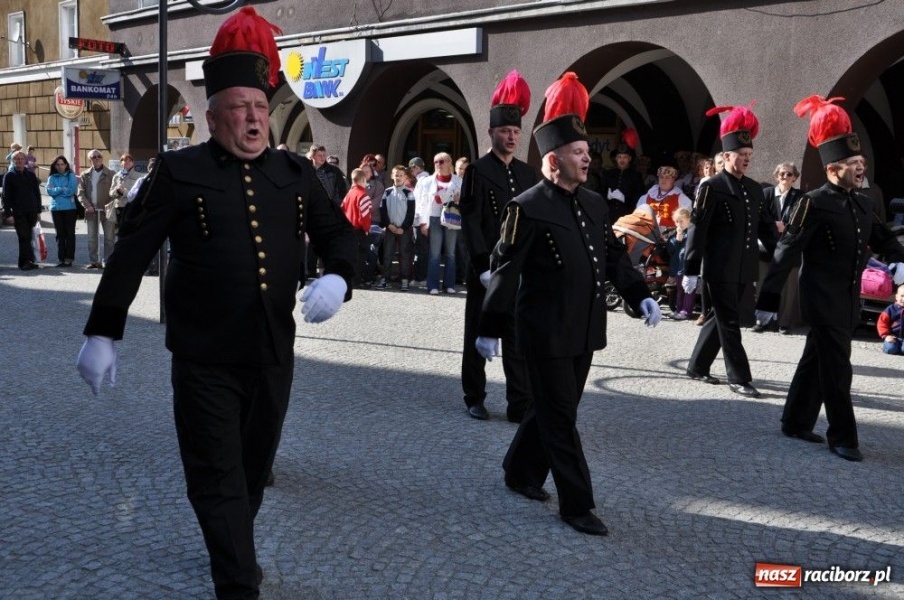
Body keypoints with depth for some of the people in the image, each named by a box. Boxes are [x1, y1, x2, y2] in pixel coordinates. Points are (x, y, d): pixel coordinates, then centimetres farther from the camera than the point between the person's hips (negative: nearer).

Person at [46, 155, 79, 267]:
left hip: (70, 208, -3)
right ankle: (61, 258, 8)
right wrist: (63, 189, -9)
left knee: (70, 233, -2)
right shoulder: (52, 178, 11)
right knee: (60, 234, 5)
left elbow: (72, 190, -11)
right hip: (56, 208, 3)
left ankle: (69, 258, 0)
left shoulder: (71, 176, 3)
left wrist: (57, 190, -5)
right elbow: (50, 191, -3)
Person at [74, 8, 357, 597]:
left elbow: (339, 232, 11)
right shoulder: (179, 172, -5)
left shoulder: (296, 173, 6)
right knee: (218, 478, 1)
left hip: (274, 356, 4)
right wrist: (102, 333, -5)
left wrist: (337, 278, -12)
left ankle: (234, 550, 44)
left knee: (254, 470, 21)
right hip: (205, 361, -4)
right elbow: (131, 254, -3)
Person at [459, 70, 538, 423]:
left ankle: (520, 405, 7)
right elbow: (470, 224, -10)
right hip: (487, 268, -4)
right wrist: (484, 267, -17)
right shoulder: (477, 172, -5)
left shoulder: (528, 173, 11)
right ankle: (475, 399, 19)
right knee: (478, 335, 7)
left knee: (519, 338, 4)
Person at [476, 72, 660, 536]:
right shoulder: (528, 208, -12)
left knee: (556, 409, 17)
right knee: (560, 417, 1)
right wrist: (490, 329, -13)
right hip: (547, 333, -7)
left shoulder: (595, 204, 10)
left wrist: (640, 295, 0)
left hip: (583, 330, 8)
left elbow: (614, 257, 15)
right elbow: (506, 271, -13)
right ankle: (577, 505, 9)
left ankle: (521, 473, 36)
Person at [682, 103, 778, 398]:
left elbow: (766, 227, 17)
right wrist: (690, 271, -14)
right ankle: (739, 378, 6)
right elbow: (697, 231, -11)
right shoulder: (712, 188, -8)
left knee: (722, 318, 14)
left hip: (744, 270, 7)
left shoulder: (755, 189, 13)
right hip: (720, 269, -7)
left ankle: (698, 366, 26)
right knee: (730, 322, -2)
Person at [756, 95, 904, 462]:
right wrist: (768, 299, -18)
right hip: (824, 303, -7)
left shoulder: (863, 204, 10)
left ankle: (796, 423, 27)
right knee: (837, 371, -3)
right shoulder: (814, 203, -13)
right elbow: (787, 253, -16)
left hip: (848, 303, 7)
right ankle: (842, 438, 7)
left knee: (816, 364, 15)